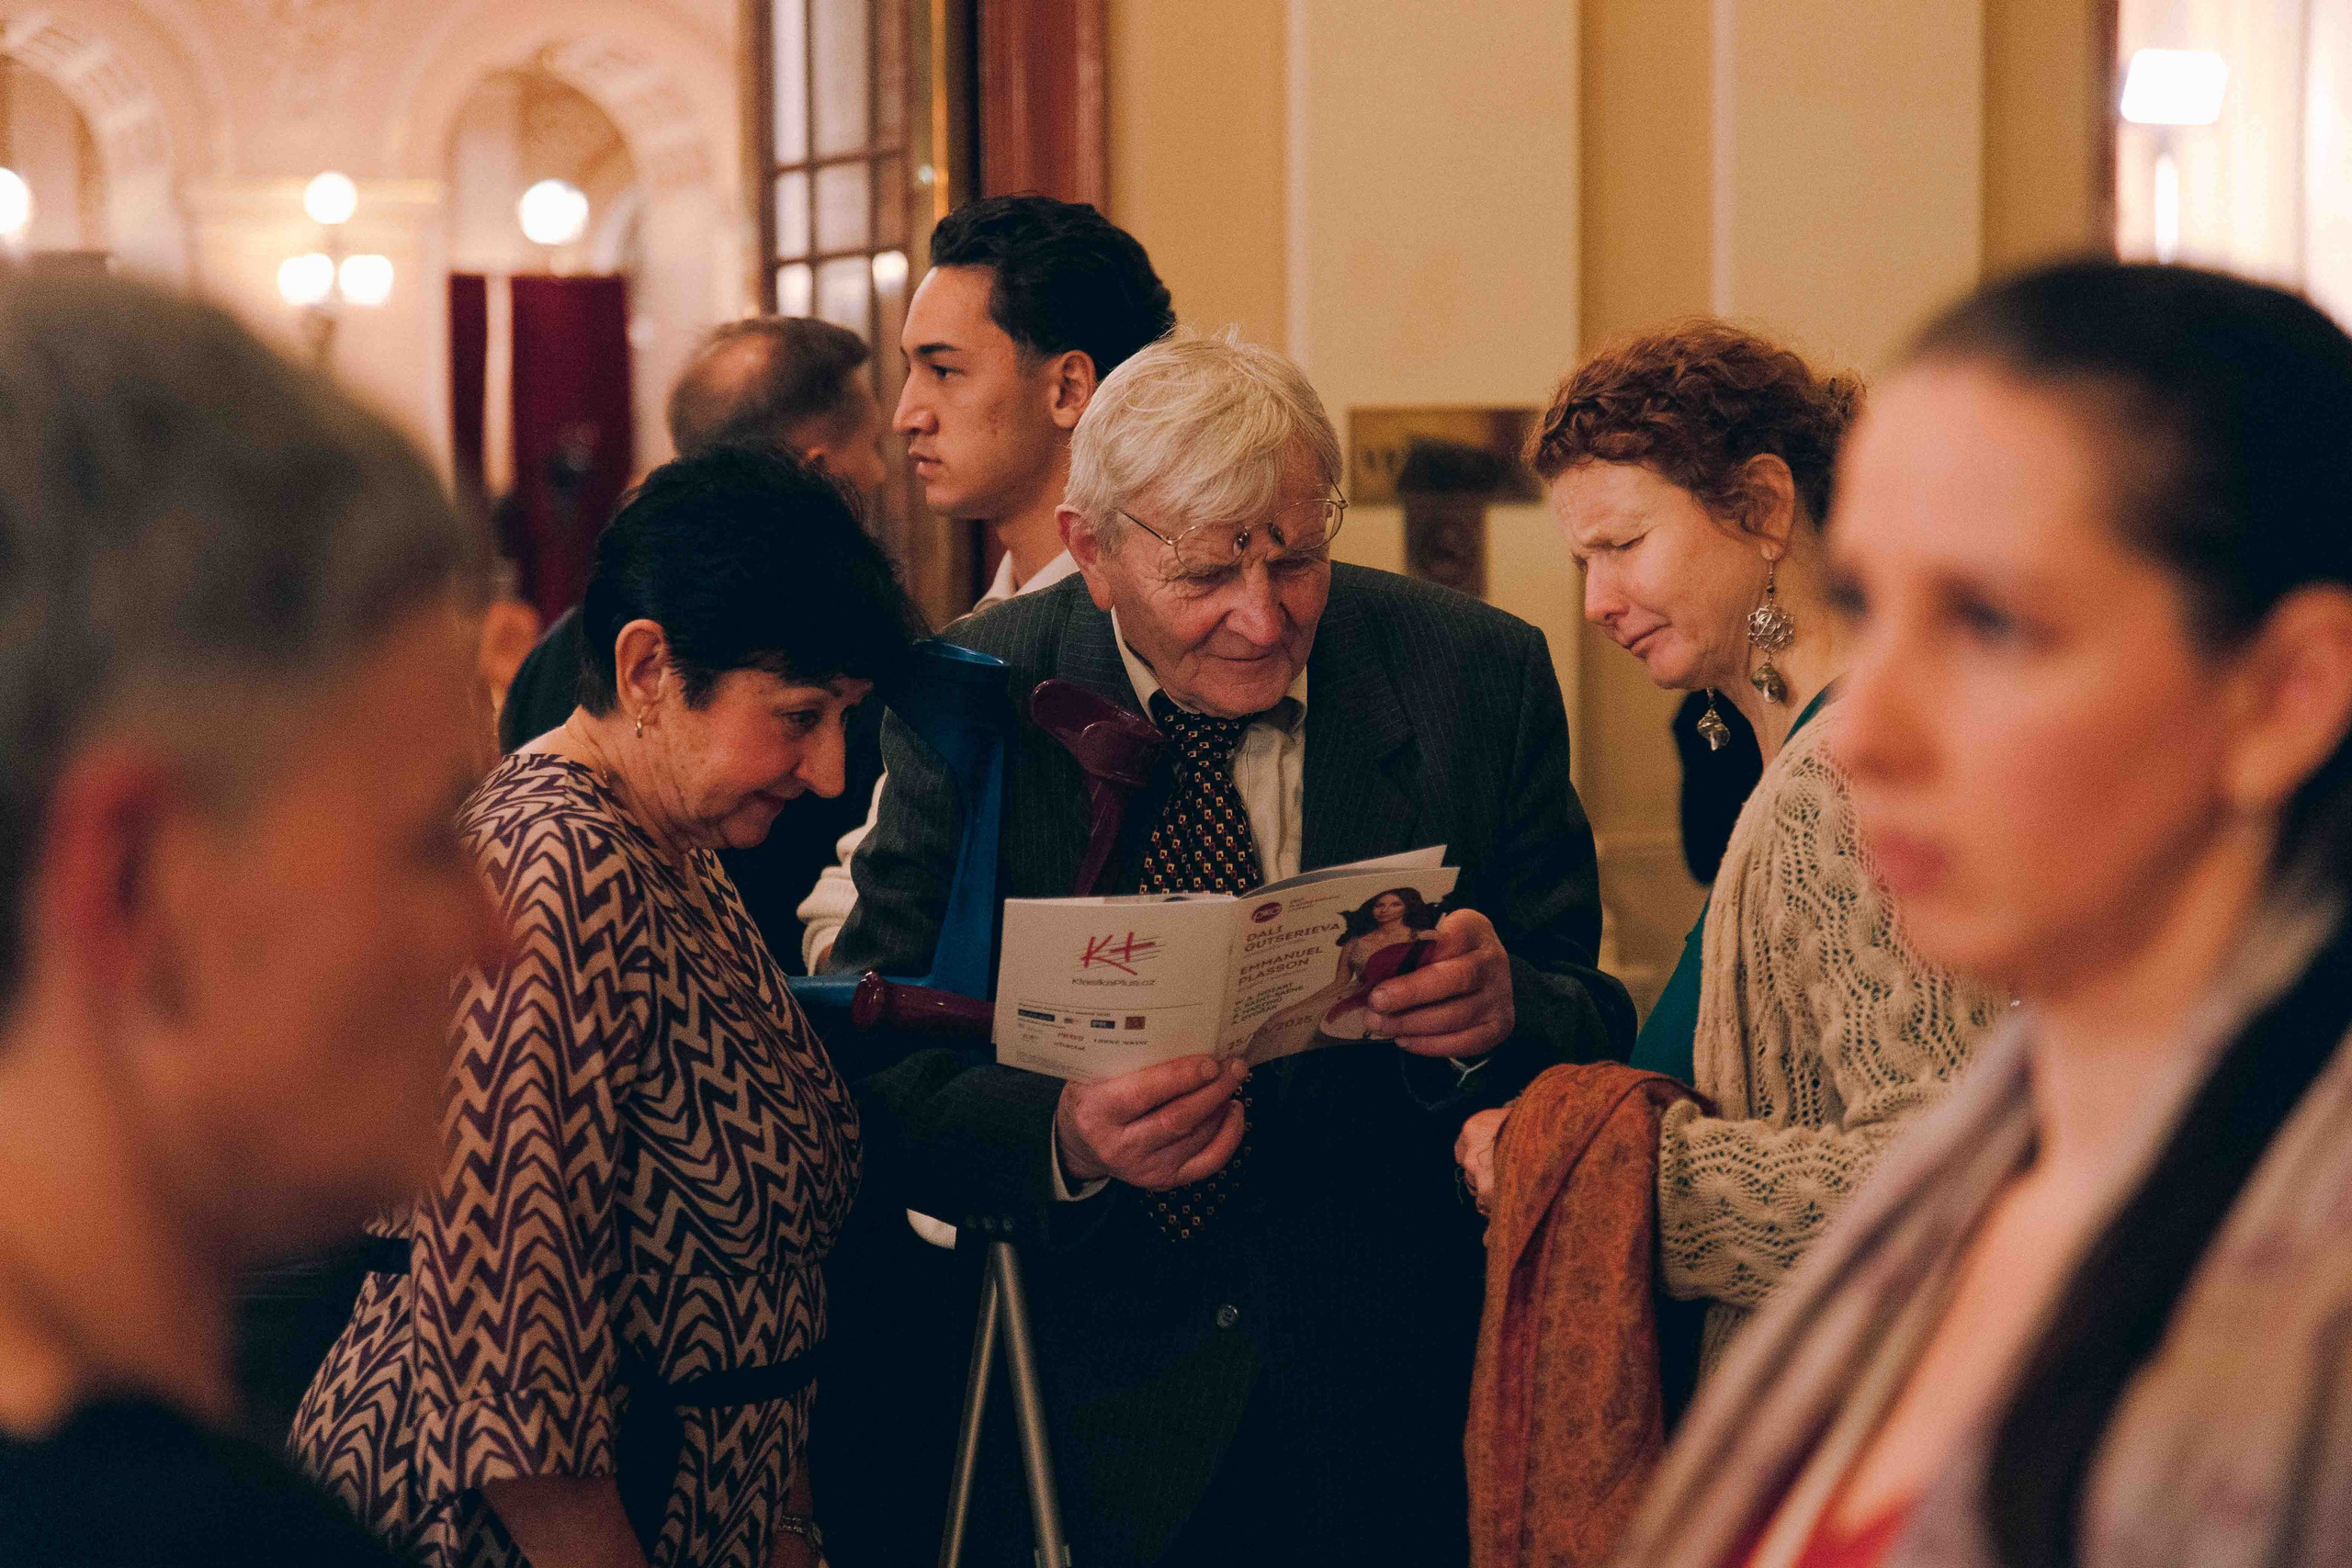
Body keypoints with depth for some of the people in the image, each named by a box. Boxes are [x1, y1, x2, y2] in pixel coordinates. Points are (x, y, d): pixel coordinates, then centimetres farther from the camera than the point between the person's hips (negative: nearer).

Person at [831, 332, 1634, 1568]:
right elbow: (883, 1072, -11)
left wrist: (1500, 1017, -27)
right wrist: (1062, 1137, -32)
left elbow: (1594, 1032, -4)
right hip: (1095, 1410, -1)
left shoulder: (1475, 676, -6)